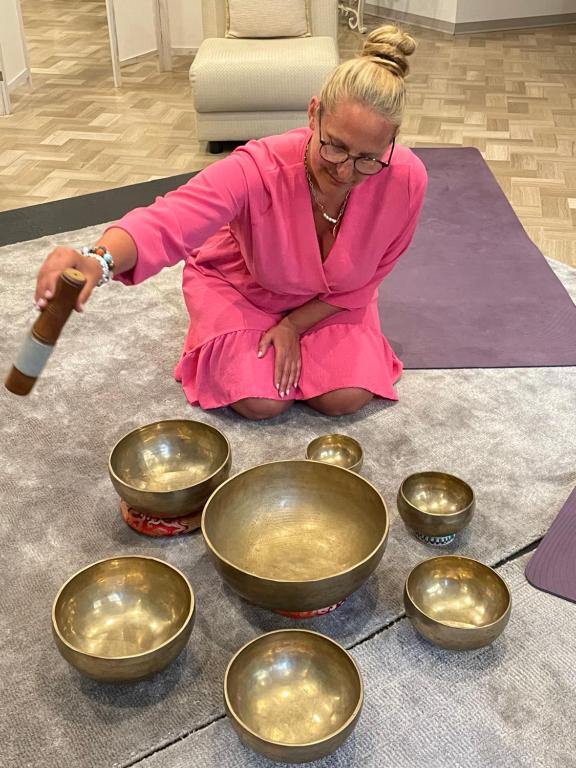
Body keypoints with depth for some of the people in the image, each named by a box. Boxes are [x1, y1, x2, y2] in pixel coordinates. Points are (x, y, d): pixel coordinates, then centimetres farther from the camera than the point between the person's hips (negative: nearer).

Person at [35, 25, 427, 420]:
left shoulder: (406, 179, -29)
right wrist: (99, 260, -76)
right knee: (262, 402, -16)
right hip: (241, 284, -2)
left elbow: (365, 278, -13)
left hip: (329, 300, 3)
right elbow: (168, 221, -54)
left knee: (347, 398, -14)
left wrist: (295, 324, -17)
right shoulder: (259, 168, -40)